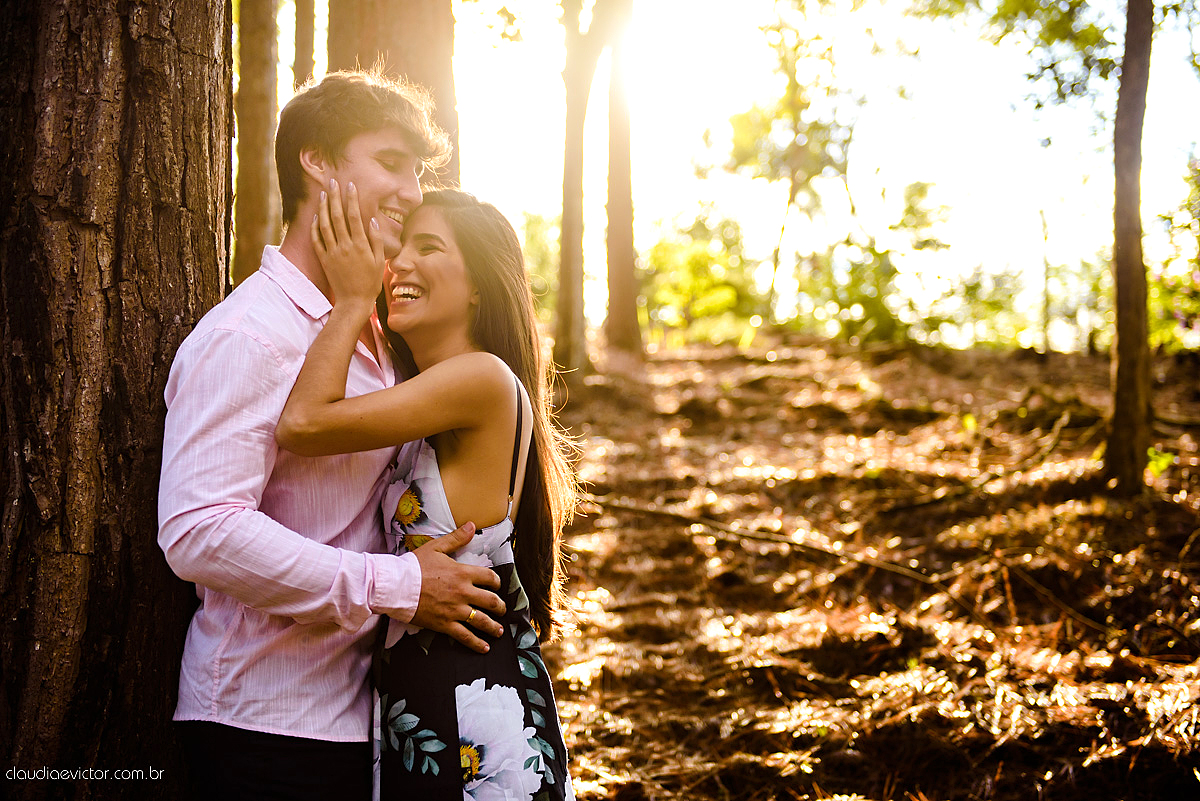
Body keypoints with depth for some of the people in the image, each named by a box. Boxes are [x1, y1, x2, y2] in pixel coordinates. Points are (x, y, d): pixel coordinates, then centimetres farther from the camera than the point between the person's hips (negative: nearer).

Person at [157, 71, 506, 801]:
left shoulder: (373, 335, 14)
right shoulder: (247, 337, -17)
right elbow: (199, 533, -27)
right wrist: (397, 587, -23)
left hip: (355, 708, 9)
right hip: (267, 724, -9)